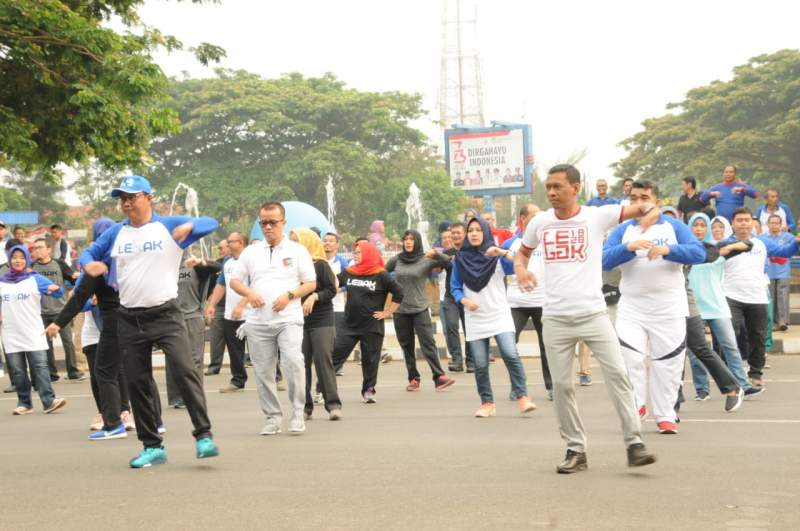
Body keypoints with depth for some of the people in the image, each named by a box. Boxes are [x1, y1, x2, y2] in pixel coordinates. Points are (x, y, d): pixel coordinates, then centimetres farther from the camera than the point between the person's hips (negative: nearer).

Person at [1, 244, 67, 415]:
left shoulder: (35, 279, 3)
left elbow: (58, 292, -4)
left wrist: (55, 288, -27)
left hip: (34, 333, -3)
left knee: (40, 367, -9)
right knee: (17, 371, 4)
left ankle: (49, 400, -15)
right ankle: (24, 403, 11)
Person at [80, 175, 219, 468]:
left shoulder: (169, 226, -1)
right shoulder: (115, 233, 10)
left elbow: (211, 223, -2)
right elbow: (89, 252, 18)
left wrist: (189, 226, -24)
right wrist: (89, 263, -6)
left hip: (166, 314, -4)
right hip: (129, 320, 4)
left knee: (184, 371, -20)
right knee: (136, 383, 7)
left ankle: (203, 436, -15)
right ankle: (152, 446, 17)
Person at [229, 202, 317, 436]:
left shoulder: (297, 250, 6)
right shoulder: (250, 252, 13)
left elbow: (311, 283, 5)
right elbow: (235, 281, 14)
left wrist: (289, 295, -11)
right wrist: (248, 292, -8)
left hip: (288, 318, -3)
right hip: (257, 321, 3)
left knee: (293, 362, -19)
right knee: (263, 371, 4)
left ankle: (298, 412, -6)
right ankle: (272, 417, 14)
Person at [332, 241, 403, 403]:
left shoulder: (381, 276, -6)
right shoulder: (348, 272, 5)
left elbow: (399, 293, -3)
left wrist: (387, 312, -4)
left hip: (372, 327, -3)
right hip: (349, 325, 3)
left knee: (370, 360, 6)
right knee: (335, 355, -3)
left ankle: (368, 391, 20)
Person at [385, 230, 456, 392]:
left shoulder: (426, 260, -5)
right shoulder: (396, 260, 4)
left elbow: (448, 262, -15)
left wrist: (436, 254, -31)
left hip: (420, 309, -3)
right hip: (400, 310, 3)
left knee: (428, 343, -9)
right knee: (407, 346, 8)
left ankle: (439, 377, -12)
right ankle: (413, 379, 14)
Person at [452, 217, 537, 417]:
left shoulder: (496, 256, 2)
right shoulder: (460, 259, 6)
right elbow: (455, 287, 7)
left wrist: (502, 252, -29)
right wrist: (464, 301, -12)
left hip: (500, 316, -2)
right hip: (475, 320, 2)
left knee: (511, 355, -18)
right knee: (480, 365, 0)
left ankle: (522, 398, -12)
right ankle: (487, 403, 12)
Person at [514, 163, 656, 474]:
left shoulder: (596, 216, -3)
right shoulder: (540, 223, 5)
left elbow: (646, 209, 0)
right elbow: (523, 251, 23)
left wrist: (650, 212, -23)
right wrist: (520, 268, 1)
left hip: (593, 314, -2)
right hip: (555, 318, 3)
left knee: (617, 374, -11)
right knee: (561, 386, 4)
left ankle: (634, 443, -5)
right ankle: (575, 450, 15)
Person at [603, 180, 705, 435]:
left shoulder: (674, 227, 2)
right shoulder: (622, 230, 6)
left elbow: (698, 253, -11)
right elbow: (604, 260, -8)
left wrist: (668, 250, -26)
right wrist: (629, 247, -24)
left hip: (670, 309, -1)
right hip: (631, 308, 1)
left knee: (667, 364, 4)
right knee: (628, 356, -13)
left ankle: (666, 416, 15)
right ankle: (636, 406, 6)